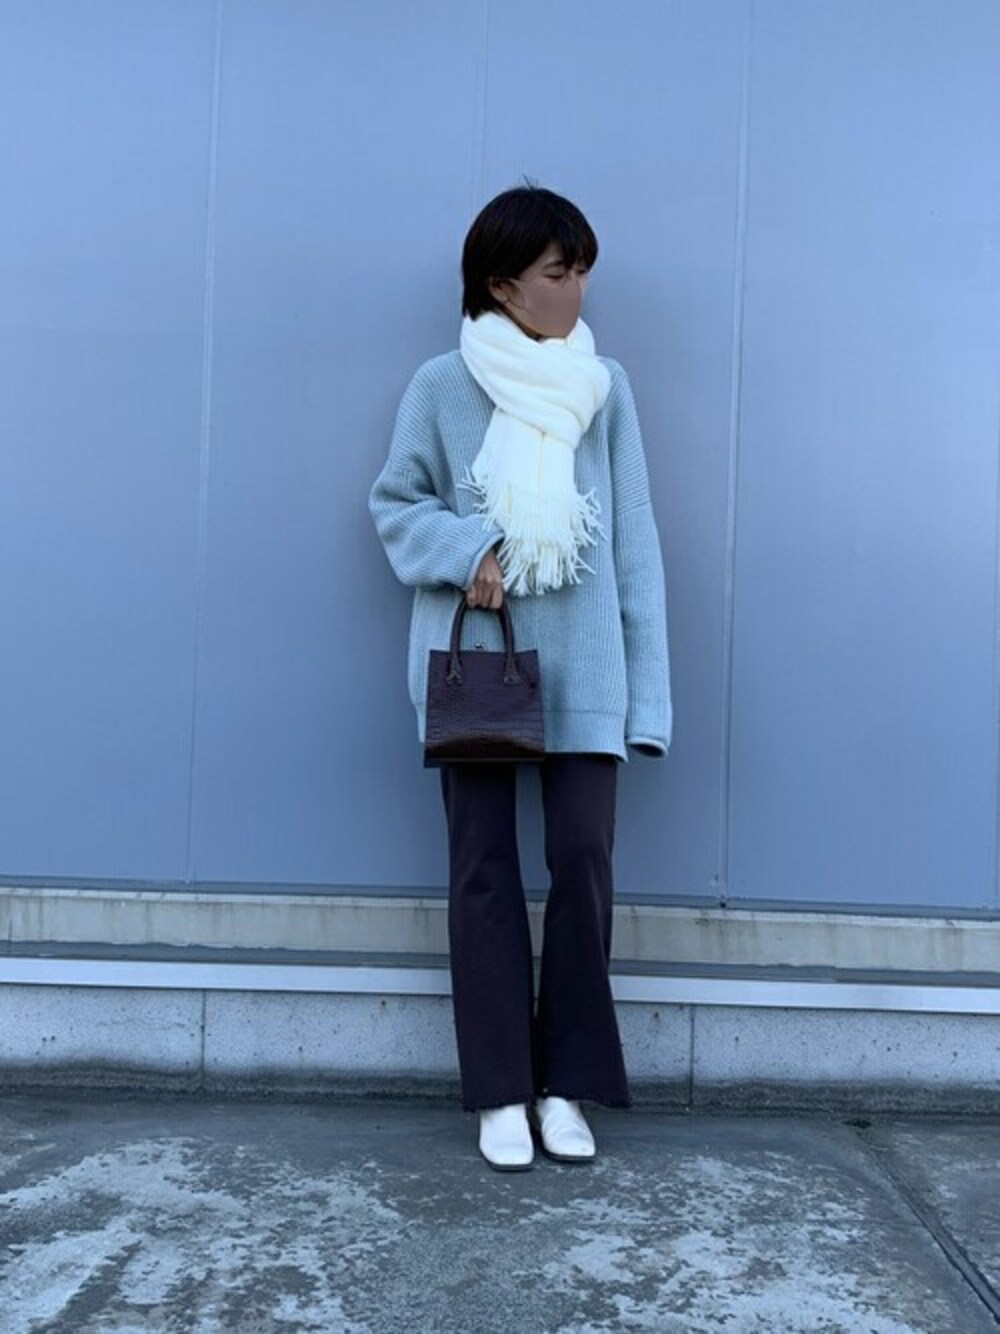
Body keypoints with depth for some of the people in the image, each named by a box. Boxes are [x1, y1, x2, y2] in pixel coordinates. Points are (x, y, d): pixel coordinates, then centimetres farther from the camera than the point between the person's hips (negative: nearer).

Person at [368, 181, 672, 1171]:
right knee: (484, 871, 3)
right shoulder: (441, 385, 2)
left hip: (581, 667, 1)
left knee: (584, 862, -2)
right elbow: (395, 503, 8)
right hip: (474, 660, -1)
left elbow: (633, 542, 4)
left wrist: (646, 686, -1)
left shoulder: (603, 387, 6)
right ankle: (501, 1094, 15)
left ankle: (564, 1085, 16)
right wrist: (468, 551, -13)